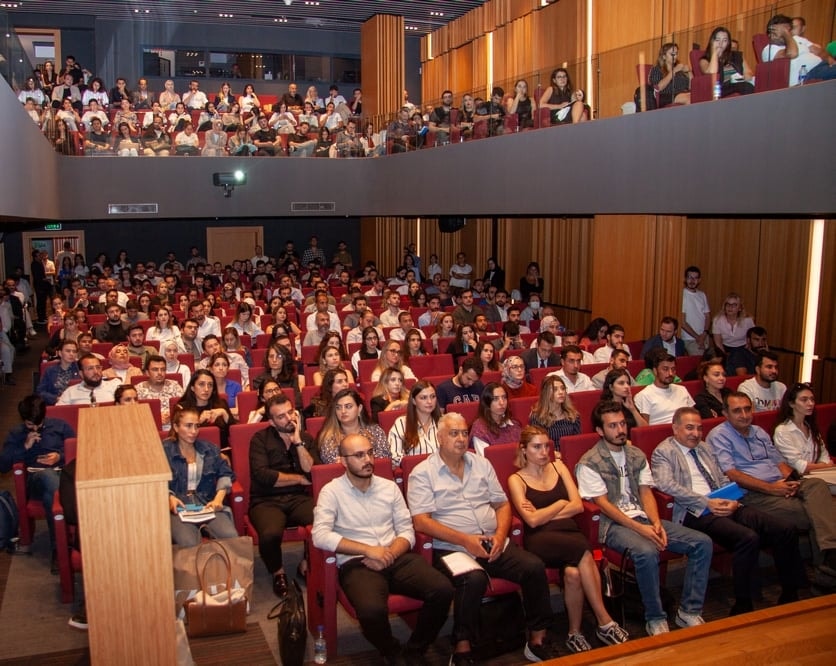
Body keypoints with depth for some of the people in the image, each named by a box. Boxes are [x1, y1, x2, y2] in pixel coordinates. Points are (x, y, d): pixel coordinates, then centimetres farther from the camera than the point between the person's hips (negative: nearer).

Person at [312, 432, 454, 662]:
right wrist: (369, 550, -16)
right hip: (357, 563, -4)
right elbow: (320, 536, -13)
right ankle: (393, 654, 0)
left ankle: (413, 653, 3)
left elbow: (407, 531, 10)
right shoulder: (331, 491, 2)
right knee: (372, 610, -36)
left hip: (397, 558, 4)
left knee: (443, 590, -22)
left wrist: (389, 555, -11)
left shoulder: (389, 487, 15)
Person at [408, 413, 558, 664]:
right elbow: (421, 521, -11)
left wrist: (500, 535, -5)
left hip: (493, 544, 5)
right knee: (474, 579, -35)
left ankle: (537, 639, -1)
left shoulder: (482, 464, 15)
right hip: (452, 548, -5)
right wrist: (465, 540, -18)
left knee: (534, 566, -17)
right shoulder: (422, 473, -2)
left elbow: (503, 504, 16)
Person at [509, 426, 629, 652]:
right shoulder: (516, 480, 5)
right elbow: (532, 520, -8)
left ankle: (575, 633, -18)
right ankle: (605, 622, -25)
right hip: (540, 541, -3)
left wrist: (544, 514, 0)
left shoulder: (558, 466, 18)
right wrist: (561, 503, 2)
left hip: (569, 533, 3)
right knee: (583, 551, -34)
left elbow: (578, 506, 9)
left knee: (573, 572, -34)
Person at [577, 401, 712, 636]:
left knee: (702, 542, -9)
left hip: (643, 518, 7)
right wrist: (640, 529, -19)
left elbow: (646, 492, 10)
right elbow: (603, 504, -11)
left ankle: (689, 611, -3)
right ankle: (655, 619, -18)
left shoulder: (637, 455, 16)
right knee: (646, 552, -37)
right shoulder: (589, 464, -5)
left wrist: (656, 523, -9)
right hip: (613, 525, -7)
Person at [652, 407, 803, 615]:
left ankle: (790, 596, 2)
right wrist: (707, 502, -17)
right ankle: (742, 607, -19)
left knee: (786, 528, -11)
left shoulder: (705, 448, 25)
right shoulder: (663, 452, 1)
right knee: (748, 538, -32)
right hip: (697, 513, -7)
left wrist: (732, 501, 1)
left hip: (725, 506, 7)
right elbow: (666, 485, -14)